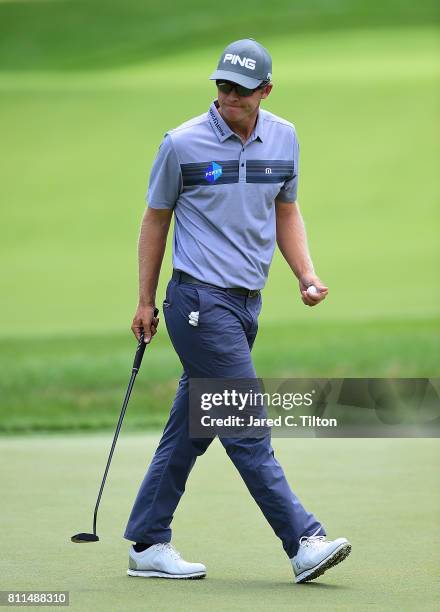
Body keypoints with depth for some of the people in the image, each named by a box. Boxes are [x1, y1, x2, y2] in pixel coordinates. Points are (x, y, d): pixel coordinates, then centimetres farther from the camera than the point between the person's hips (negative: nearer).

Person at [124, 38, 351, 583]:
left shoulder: (283, 139, 7)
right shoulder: (183, 144, -7)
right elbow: (156, 220, 3)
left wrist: (306, 277, 4)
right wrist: (145, 302, 4)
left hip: (248, 303, 6)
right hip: (200, 302, -6)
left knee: (189, 431, 10)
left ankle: (147, 545, 17)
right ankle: (304, 543, -10)